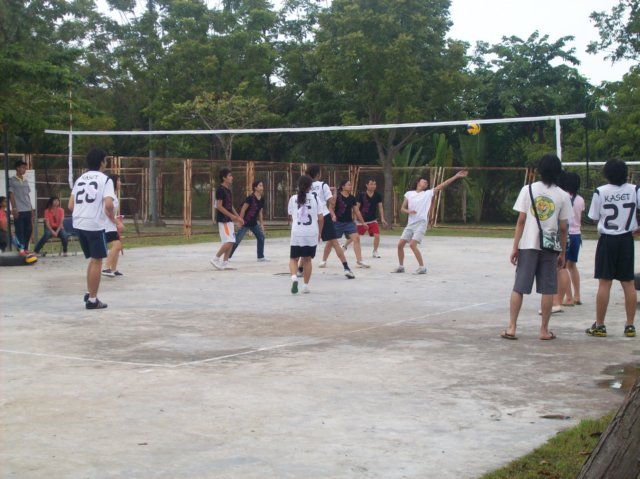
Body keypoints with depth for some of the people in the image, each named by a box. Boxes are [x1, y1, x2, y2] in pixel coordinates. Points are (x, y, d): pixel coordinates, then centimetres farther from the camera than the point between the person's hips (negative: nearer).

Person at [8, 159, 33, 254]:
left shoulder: (25, 181, 15)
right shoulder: (12, 180, -2)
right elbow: (11, 195, -5)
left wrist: (30, 206, 14)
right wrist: (14, 208, -11)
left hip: (27, 210, 6)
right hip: (18, 210, -6)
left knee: (29, 229, 6)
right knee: (19, 230, -5)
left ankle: (26, 248, 16)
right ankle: (21, 248, -4)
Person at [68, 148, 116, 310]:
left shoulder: (80, 179, 14)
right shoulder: (105, 179, -5)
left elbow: (71, 206, 10)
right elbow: (108, 204, -19)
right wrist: (113, 218, 0)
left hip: (79, 224, 7)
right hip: (95, 224, -7)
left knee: (93, 259, 21)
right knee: (97, 261, 4)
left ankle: (89, 293, 23)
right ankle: (92, 300, 6)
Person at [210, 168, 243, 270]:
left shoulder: (228, 190, 15)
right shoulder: (220, 190, -14)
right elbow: (219, 206, -19)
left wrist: (238, 217, 16)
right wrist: (231, 215, -21)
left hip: (228, 220, 9)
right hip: (223, 220, -9)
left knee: (231, 242, 7)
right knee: (229, 241, -13)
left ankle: (225, 263, 10)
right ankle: (216, 259, -4)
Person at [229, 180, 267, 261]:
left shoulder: (262, 199, 5)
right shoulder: (250, 198, -18)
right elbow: (243, 209, -17)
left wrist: (261, 224, 11)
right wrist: (240, 220, -18)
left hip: (254, 223, 8)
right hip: (245, 222, -8)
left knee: (261, 237, 4)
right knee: (237, 240, -4)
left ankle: (261, 257, 13)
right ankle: (227, 256, 5)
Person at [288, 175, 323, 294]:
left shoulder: (293, 199, 2)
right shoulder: (315, 198, 0)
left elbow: (291, 217, 8)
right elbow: (320, 218, 0)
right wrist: (319, 233, 13)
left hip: (296, 234, 0)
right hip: (312, 234, 0)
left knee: (293, 259, 10)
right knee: (307, 259, 13)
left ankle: (294, 277, -17)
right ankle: (305, 285, 15)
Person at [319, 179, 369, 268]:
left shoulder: (352, 198, 5)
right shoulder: (337, 196, -10)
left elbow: (356, 211, 13)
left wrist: (363, 222, 16)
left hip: (349, 222, 4)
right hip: (338, 222, -4)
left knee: (356, 238, -12)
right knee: (330, 242, 4)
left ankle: (359, 260, -9)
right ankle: (324, 260, 21)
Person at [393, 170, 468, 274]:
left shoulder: (428, 193, 4)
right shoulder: (409, 193, 9)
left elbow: (442, 185, -3)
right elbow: (402, 209, 10)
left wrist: (456, 176, -9)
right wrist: (409, 211, -13)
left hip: (421, 223, -4)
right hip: (410, 223, 4)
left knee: (412, 244, -19)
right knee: (400, 244, 0)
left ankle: (422, 267, -11)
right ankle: (401, 266, 18)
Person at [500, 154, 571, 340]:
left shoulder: (528, 190, -1)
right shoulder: (562, 196, 0)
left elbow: (521, 221, -4)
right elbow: (563, 228, 1)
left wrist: (515, 247, -1)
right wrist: (562, 253, 10)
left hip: (528, 245, 0)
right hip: (550, 247, 0)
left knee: (518, 288, 5)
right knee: (547, 290, 7)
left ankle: (511, 328, 2)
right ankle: (544, 330, 10)